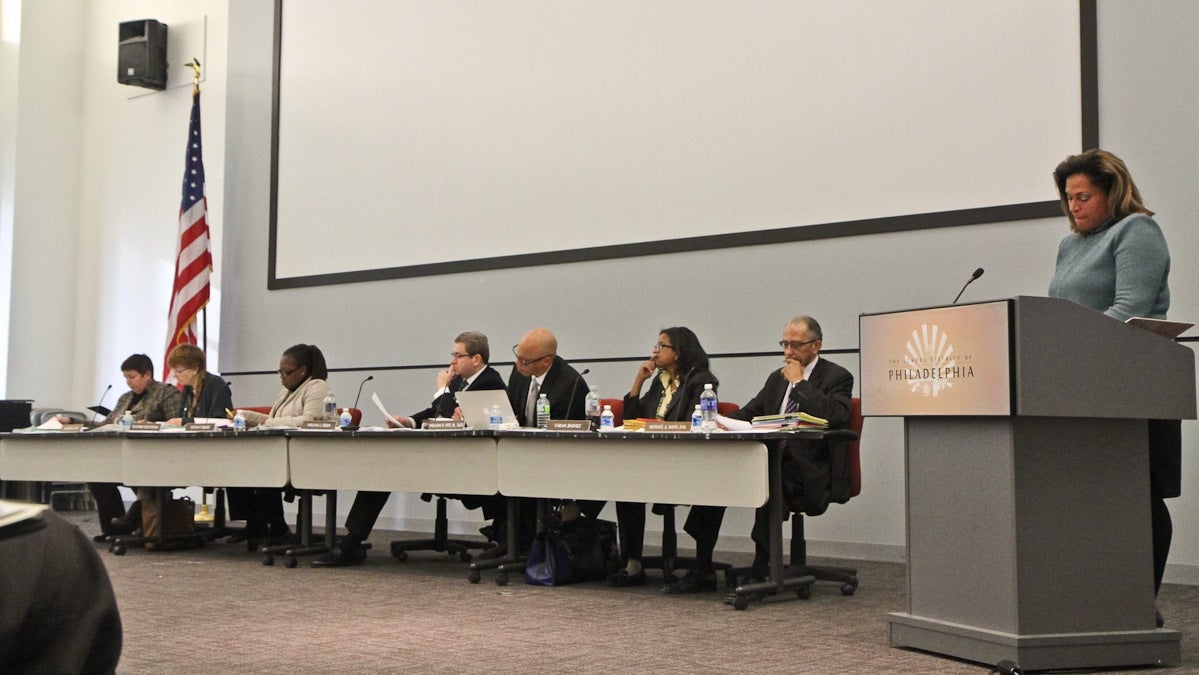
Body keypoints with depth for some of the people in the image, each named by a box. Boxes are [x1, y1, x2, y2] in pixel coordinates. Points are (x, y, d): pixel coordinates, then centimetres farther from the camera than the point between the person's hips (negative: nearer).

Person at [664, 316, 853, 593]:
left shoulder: (837, 377, 0)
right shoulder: (778, 378, 21)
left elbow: (835, 416, -19)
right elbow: (750, 412, 21)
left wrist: (799, 382, -11)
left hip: (809, 469, -7)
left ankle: (762, 571, -30)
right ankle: (702, 571, -10)